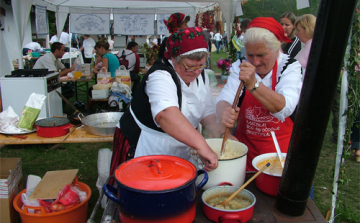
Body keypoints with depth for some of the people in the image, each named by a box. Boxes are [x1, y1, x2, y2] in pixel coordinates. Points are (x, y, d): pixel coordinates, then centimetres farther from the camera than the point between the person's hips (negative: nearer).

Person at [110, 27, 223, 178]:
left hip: (178, 151, 7)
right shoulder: (160, 76, -26)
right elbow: (166, 114, -44)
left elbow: (208, 113, 4)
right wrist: (201, 145, -52)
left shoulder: (200, 76, 0)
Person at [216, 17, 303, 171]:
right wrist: (223, 112, -38)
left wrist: (253, 84, -38)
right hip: (245, 144, 2)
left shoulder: (290, 66, -10)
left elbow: (285, 108, -25)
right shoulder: (239, 67, -2)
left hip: (280, 147, -2)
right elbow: (224, 98, -15)